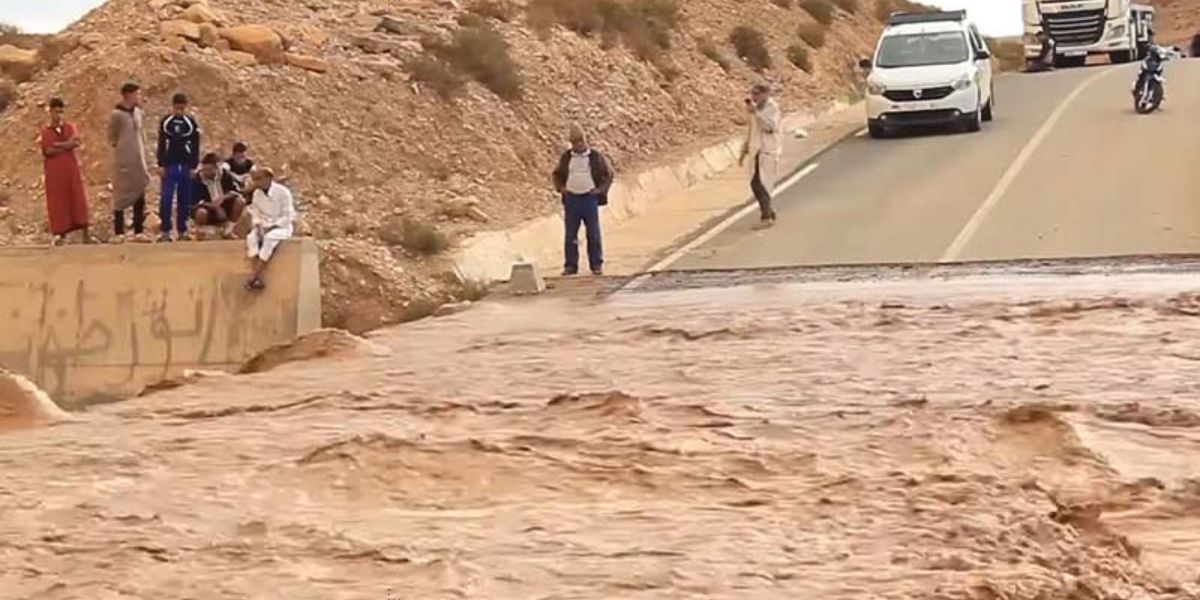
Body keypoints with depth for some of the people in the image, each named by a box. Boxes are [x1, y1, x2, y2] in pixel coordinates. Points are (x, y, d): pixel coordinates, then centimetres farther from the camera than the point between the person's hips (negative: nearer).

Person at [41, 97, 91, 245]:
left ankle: (85, 234, -7)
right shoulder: (45, 131, 7)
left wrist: (56, 145, -7)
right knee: (58, 203, -3)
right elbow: (48, 151, -8)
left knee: (78, 200, -4)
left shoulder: (71, 127, 12)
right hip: (54, 172, -1)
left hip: (72, 170, 1)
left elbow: (76, 142, -7)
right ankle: (60, 234, -1)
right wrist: (66, 146, -8)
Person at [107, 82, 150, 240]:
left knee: (140, 196, 6)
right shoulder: (116, 114, -9)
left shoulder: (139, 114, 7)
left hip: (139, 162, 6)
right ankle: (119, 232, 2)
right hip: (123, 162, -5)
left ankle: (138, 231, 11)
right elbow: (112, 138, -2)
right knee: (121, 196, -1)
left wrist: (142, 153, 10)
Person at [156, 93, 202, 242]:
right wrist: (161, 165, -1)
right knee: (166, 199, -7)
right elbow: (161, 144, 5)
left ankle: (182, 230, 12)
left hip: (185, 166, 0)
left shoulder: (192, 123, 0)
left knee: (184, 200, 4)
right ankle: (166, 231, -2)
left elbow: (195, 147, 3)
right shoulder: (165, 122, 2)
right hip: (169, 165, 0)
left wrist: (193, 166, -2)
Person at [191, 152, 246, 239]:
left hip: (224, 206, 3)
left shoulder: (225, 175, -6)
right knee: (201, 213, -38)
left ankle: (229, 227, -11)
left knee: (240, 201, -23)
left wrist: (223, 197, -27)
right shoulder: (197, 179, -15)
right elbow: (195, 201, -19)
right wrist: (214, 206, -31)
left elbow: (237, 192, -8)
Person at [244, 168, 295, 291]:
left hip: (281, 227, -5)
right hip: (264, 226, 5)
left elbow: (288, 216, -13)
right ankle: (259, 278, -34)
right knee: (251, 238, -28)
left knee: (269, 238, -37)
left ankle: (253, 278, -34)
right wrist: (258, 226, -12)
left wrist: (270, 228, -20)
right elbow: (255, 214, 9)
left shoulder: (282, 192, -13)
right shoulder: (257, 194, 2)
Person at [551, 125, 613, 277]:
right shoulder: (566, 157, 8)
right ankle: (571, 265, 7)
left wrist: (601, 190, -3)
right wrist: (560, 188, 5)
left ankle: (596, 265, 4)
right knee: (570, 234, 2)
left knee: (593, 233, -1)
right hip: (571, 198, 2)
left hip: (589, 198, -2)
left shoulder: (596, 156, 2)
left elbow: (608, 175, 8)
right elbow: (557, 175, 22)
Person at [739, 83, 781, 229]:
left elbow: (770, 126, -26)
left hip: (769, 151, -9)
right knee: (756, 184, 11)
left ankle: (766, 216, -11)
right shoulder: (757, 108, 16)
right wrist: (744, 151, 22)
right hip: (759, 150, 9)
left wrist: (755, 112, -28)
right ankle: (770, 212, 24)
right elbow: (752, 131, 24)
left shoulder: (772, 107, -10)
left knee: (762, 184, -14)